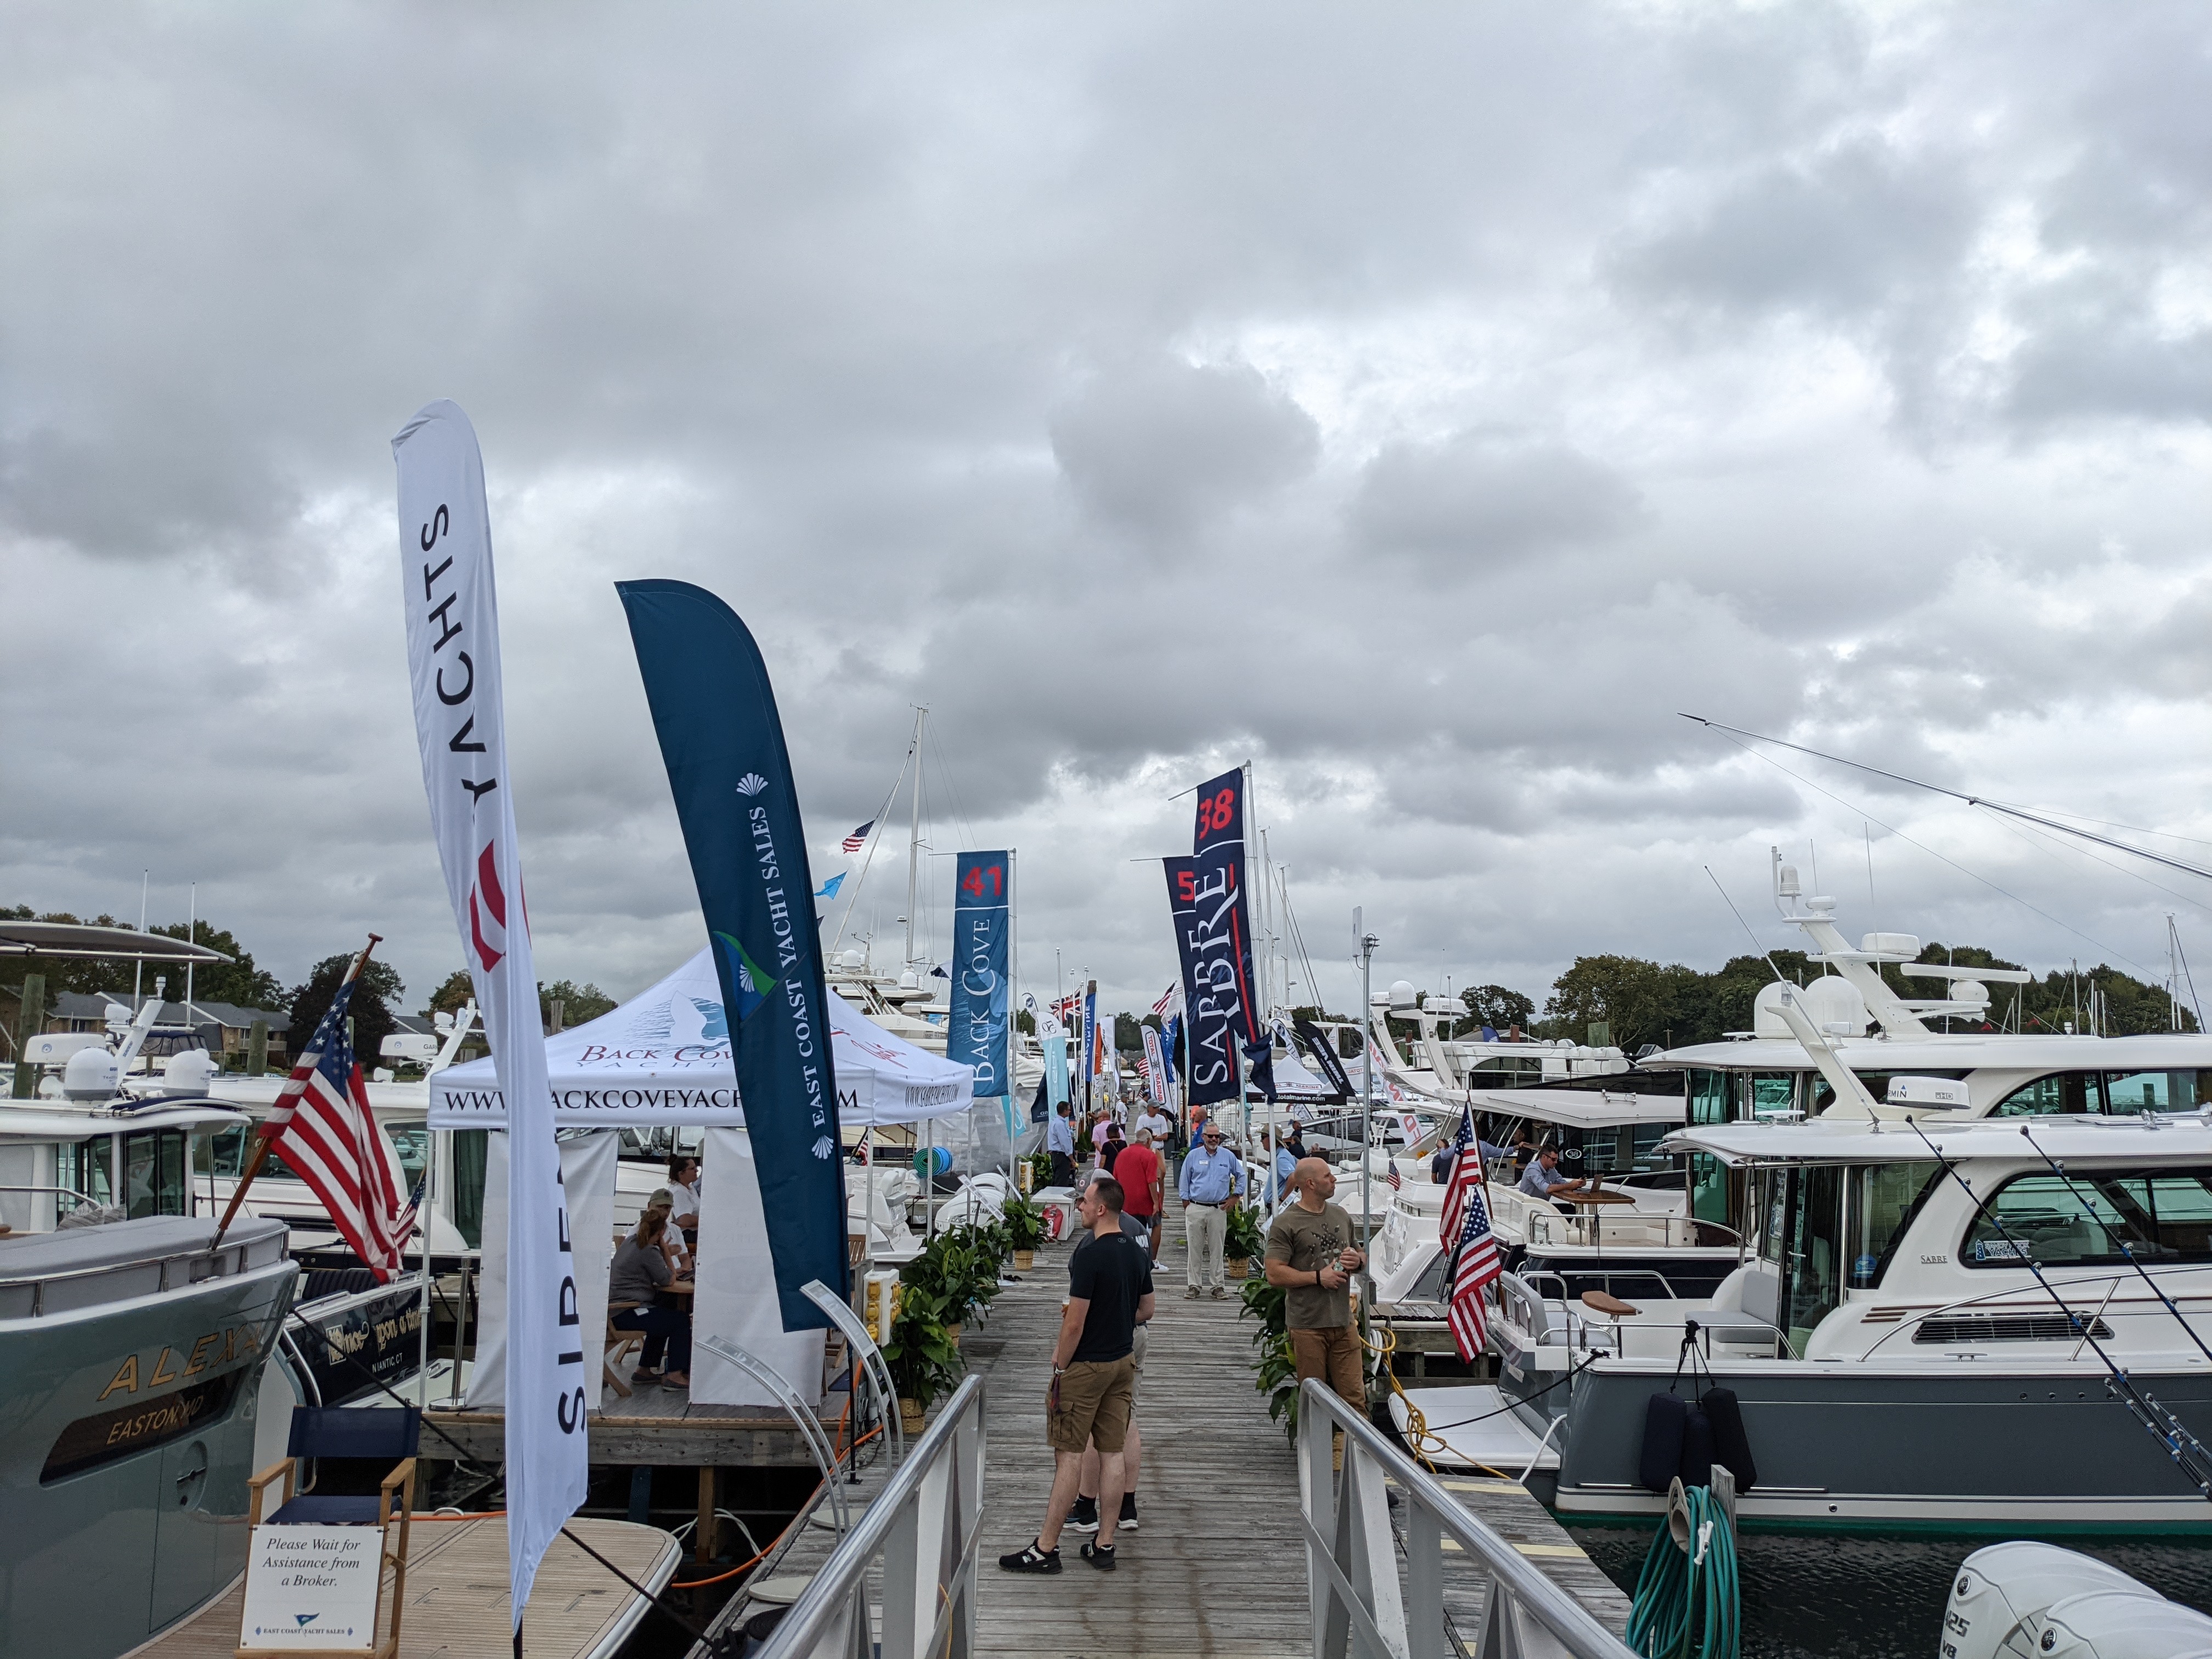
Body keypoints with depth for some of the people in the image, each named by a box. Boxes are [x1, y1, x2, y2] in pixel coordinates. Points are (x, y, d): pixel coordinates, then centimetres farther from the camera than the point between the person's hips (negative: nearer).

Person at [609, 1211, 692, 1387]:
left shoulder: (630, 1241, 10)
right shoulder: (649, 1252, -17)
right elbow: (669, 1280, -7)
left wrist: (665, 1253, 11)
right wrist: (664, 1250, -3)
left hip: (616, 1310, 10)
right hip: (626, 1315, -10)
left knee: (663, 1319, 30)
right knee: (681, 1320, 0)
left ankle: (645, 1370, 33)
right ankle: (675, 1374, -1)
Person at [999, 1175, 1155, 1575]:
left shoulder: (1089, 1256, -20)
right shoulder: (1137, 1253, 5)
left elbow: (1075, 1324, -19)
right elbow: (1146, 1310, 14)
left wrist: (1060, 1366, -8)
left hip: (1086, 1366, -7)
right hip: (1123, 1361, 8)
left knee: (1069, 1454, -2)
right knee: (1112, 1453, 9)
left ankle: (1046, 1548, 4)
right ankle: (1104, 1545, 14)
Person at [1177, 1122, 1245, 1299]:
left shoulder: (1228, 1156, 6)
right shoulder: (1193, 1156, 4)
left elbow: (1241, 1176, 17)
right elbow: (1184, 1180, 8)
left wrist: (1235, 1197, 10)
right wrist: (1186, 1203, 3)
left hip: (1219, 1210, 0)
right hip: (1196, 1209, 0)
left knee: (1217, 1250, 3)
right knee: (1195, 1249, 2)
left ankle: (1217, 1286, 9)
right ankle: (1194, 1285, 8)